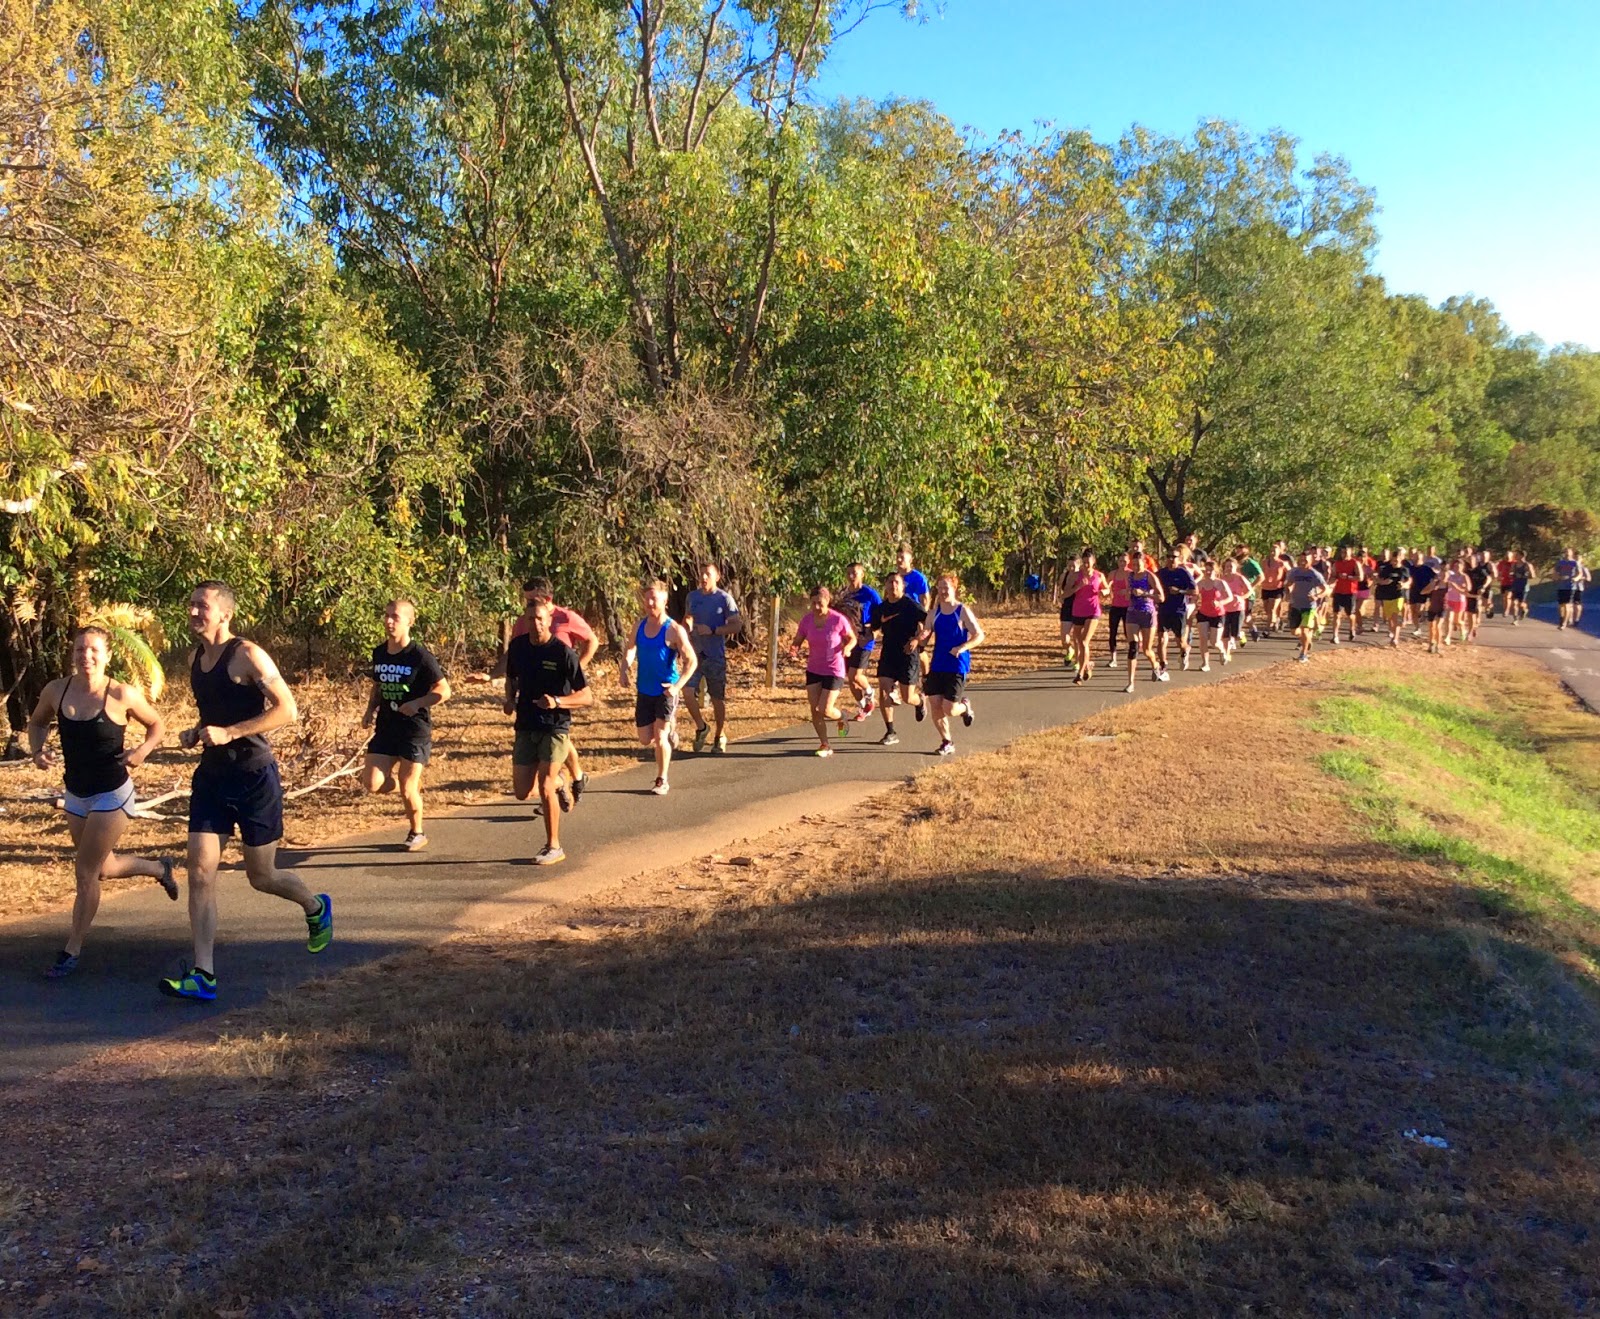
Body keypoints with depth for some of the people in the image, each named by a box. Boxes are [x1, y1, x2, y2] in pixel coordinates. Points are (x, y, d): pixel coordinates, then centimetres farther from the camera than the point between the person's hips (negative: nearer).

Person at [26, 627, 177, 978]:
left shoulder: (122, 694, -17)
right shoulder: (55, 691, -7)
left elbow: (157, 726, -2)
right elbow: (37, 722, 13)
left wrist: (143, 751, -21)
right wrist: (36, 751, -6)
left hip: (112, 794, -5)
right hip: (76, 794, 5)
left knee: (85, 872, -3)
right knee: (103, 869, 19)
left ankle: (72, 950, 10)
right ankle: (159, 868, 48)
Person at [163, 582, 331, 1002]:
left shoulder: (247, 655, -15)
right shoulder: (196, 659, 8)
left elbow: (287, 709, -20)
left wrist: (229, 732, -25)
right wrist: (196, 733, 5)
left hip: (254, 777, -6)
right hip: (211, 775, 6)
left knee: (262, 876, 7)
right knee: (200, 872, -4)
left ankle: (316, 909, 38)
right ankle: (203, 975, -1)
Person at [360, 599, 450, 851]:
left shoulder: (420, 655, -13)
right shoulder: (379, 653, 5)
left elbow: (444, 690, -11)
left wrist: (417, 703, -25)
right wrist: (370, 710, 4)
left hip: (415, 728, -5)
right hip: (386, 727, 6)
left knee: (406, 789, -1)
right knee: (372, 783, -7)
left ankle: (416, 833, 23)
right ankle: (412, 784, 24)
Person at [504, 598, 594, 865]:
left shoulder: (563, 653, -14)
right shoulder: (518, 646, 1)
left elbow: (587, 697, -11)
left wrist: (556, 701, -27)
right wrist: (510, 700, 0)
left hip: (555, 727, -5)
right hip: (525, 727, 5)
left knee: (544, 788, -11)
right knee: (522, 792, 3)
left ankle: (553, 847, 7)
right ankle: (557, 778, 35)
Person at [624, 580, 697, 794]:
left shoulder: (674, 630, -14)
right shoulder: (640, 626, 2)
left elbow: (691, 661, -11)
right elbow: (631, 649, 19)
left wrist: (678, 686, -22)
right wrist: (625, 668, -1)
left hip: (666, 691, -5)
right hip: (644, 691, 5)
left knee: (660, 736, -7)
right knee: (646, 740, 8)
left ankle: (662, 781, 9)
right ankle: (669, 729, 40)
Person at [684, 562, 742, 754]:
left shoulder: (725, 599, -6)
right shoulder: (692, 597, 7)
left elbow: (736, 625, -11)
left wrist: (712, 630, -20)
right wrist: (686, 627, 3)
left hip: (716, 655, -3)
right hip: (695, 652, 3)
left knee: (718, 698, 5)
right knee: (688, 692, -13)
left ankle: (720, 737, 23)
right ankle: (701, 727, 11)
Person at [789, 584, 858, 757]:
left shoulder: (838, 620, -17)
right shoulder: (807, 619, -7)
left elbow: (852, 639, -2)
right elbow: (798, 641, 2)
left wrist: (847, 647, -24)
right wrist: (794, 650, -21)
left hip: (834, 671, -4)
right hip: (813, 670, 4)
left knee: (825, 710, -8)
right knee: (814, 709, 1)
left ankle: (840, 717, 28)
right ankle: (825, 745, 17)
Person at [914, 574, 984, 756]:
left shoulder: (963, 611, -7)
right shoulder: (934, 613, 6)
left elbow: (979, 635, -7)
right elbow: (924, 641, 7)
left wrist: (963, 647, -22)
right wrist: (921, 638, -17)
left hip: (957, 666, -4)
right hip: (937, 665, 4)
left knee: (949, 709, -8)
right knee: (935, 706, -2)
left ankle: (965, 706, 28)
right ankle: (947, 742, 17)